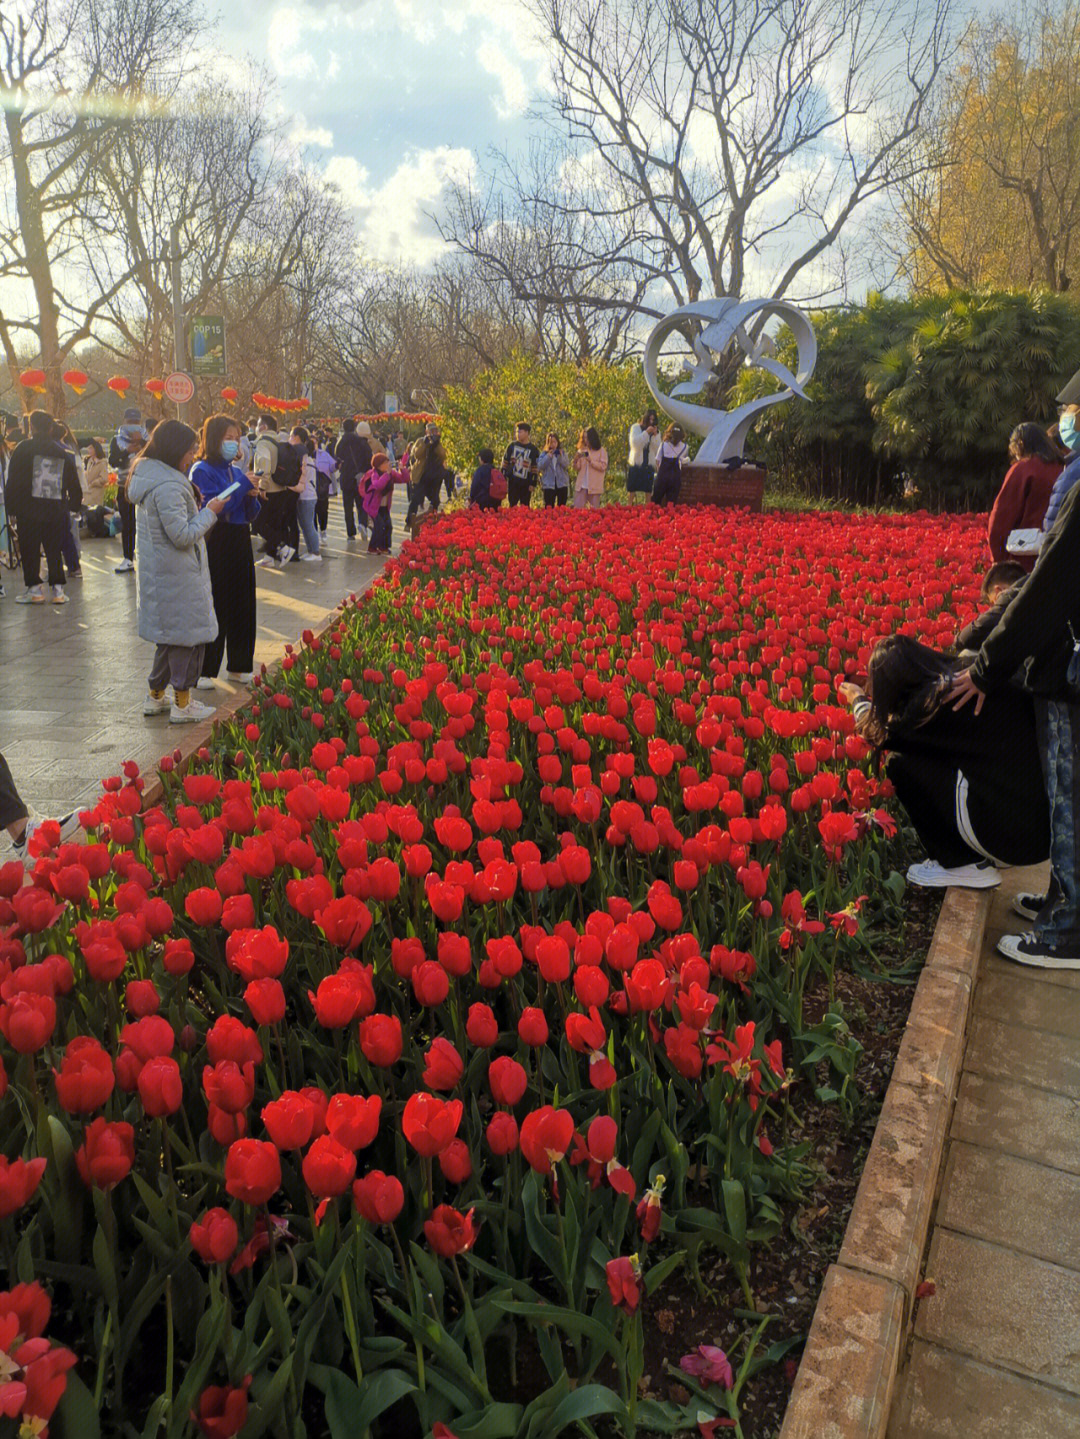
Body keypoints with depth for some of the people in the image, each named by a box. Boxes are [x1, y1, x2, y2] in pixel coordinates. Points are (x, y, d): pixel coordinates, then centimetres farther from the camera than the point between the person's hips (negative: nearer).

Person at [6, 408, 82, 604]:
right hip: (56, 512, 3)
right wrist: (71, 507, 19)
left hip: (29, 512, -3)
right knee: (54, 551, 11)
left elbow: (13, 481, -5)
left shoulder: (23, 449, -5)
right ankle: (57, 589, 4)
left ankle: (34, 589, 6)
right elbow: (74, 485, 10)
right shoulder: (63, 453, 6)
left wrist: (13, 508, 1)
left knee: (29, 551, 7)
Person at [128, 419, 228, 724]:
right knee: (188, 633, 0)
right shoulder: (168, 487, -22)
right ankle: (182, 705, 7)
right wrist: (209, 512, -11)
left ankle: (155, 696, 27)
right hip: (178, 575, -10)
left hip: (157, 571, 10)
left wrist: (199, 508, 9)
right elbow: (183, 536, -21)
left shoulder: (146, 476, 10)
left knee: (171, 634, 19)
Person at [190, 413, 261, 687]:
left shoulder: (237, 470, 11)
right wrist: (243, 485, -16)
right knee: (212, 608, -2)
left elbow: (251, 514, 13)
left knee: (242, 605, 11)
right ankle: (203, 671, 8)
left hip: (240, 542, 7)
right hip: (215, 546, -6)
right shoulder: (202, 471, -8)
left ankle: (239, 666, 23)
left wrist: (252, 496, -8)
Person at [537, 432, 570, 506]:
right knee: (549, 508, -5)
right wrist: (548, 456, -11)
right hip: (549, 484, -1)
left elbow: (566, 465, -3)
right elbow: (540, 466, -6)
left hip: (562, 484, 1)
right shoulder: (544, 454, 6)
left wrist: (560, 456, -16)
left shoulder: (562, 453, 8)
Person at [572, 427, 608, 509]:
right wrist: (575, 460, -12)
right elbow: (577, 468, 9)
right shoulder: (581, 450, 12)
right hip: (581, 485, 3)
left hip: (594, 486, -3)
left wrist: (590, 461, -16)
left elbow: (603, 466, -8)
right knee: (578, 509, -1)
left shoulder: (601, 450, 1)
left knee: (595, 509, 2)